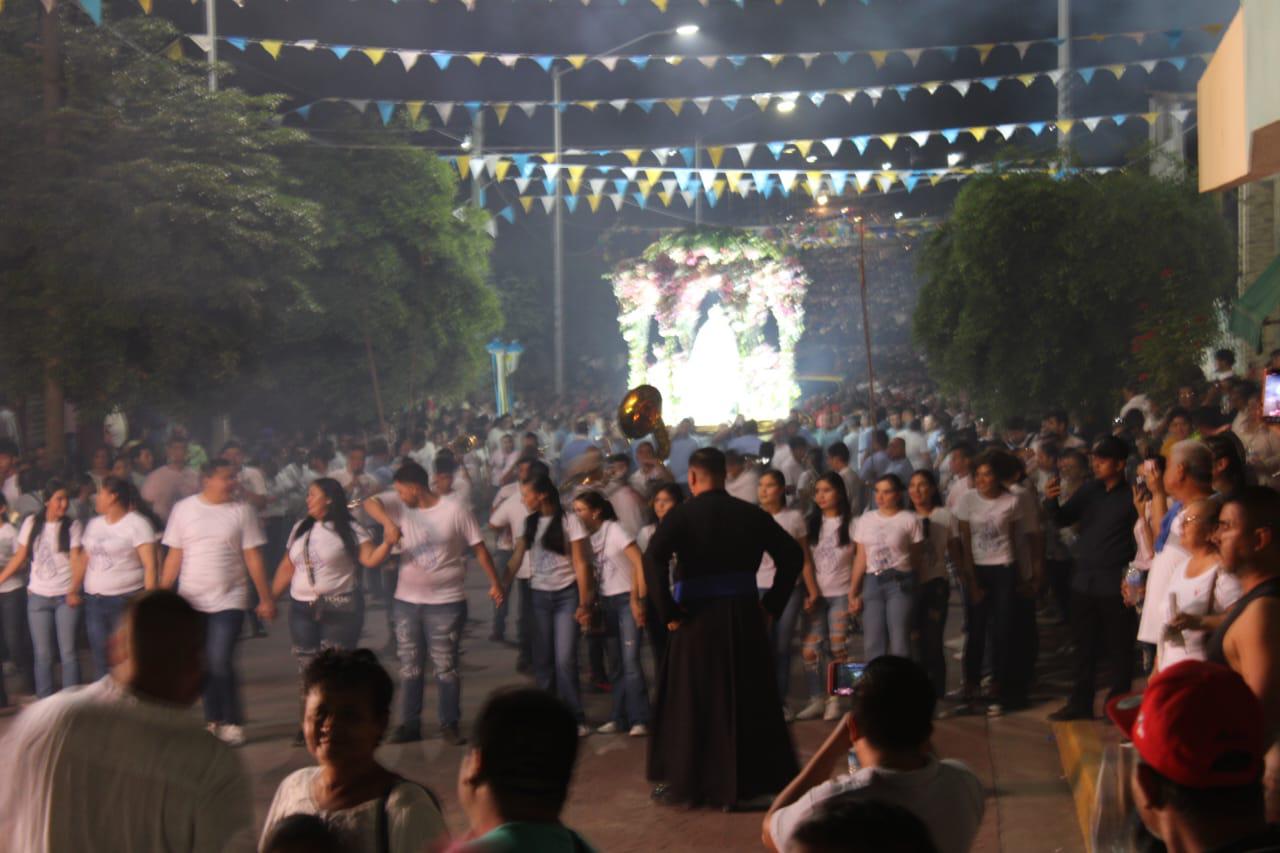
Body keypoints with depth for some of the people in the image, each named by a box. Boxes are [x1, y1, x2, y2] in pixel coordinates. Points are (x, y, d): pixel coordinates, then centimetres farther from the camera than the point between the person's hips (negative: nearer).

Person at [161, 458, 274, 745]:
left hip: (229, 601, -2)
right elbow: (174, 555, 5)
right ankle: (213, 721, 21)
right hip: (191, 601, 2)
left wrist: (265, 598, -4)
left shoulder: (242, 511, -1)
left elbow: (253, 558, -1)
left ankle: (233, 723, 1)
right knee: (204, 665, 8)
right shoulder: (184, 509, 3)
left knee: (221, 662, -12)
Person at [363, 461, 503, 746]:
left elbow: (478, 548, -5)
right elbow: (370, 502, -12)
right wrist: (388, 521, -30)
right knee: (409, 666, 10)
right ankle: (409, 725, 19)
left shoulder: (455, 510, -9)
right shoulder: (400, 506, 1)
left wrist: (495, 583, -5)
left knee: (446, 667, 2)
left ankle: (450, 725, 13)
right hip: (407, 601, 4)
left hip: (446, 602, -4)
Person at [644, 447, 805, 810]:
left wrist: (668, 611, -13)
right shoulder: (751, 514, 4)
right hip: (745, 617, 3)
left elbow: (653, 560, -21)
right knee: (750, 700, 14)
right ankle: (749, 782, 18)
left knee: (690, 703, 11)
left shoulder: (682, 515, -7)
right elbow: (793, 555, 5)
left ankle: (682, 783, 17)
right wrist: (773, 603, 8)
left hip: (699, 618, -3)